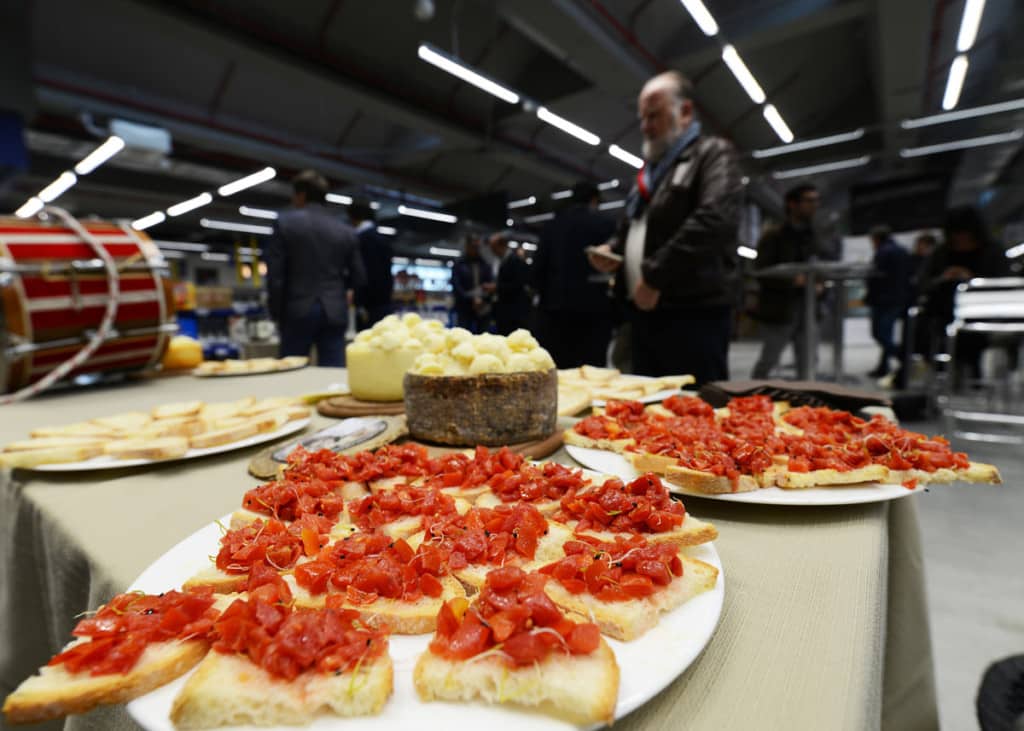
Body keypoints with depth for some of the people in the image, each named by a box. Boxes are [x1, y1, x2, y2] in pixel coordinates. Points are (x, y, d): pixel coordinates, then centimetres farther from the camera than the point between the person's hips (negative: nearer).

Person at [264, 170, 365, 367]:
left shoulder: (285, 222, -1)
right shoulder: (346, 231, 6)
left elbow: (275, 273, -4)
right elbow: (359, 278, 8)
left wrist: (276, 313, 6)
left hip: (297, 311, -2)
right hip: (335, 312, 2)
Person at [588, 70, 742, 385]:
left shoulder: (713, 154, -1)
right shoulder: (651, 167, 23)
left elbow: (714, 219, -18)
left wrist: (655, 275, -18)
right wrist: (613, 248, 8)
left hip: (693, 312, -7)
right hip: (644, 309, 8)